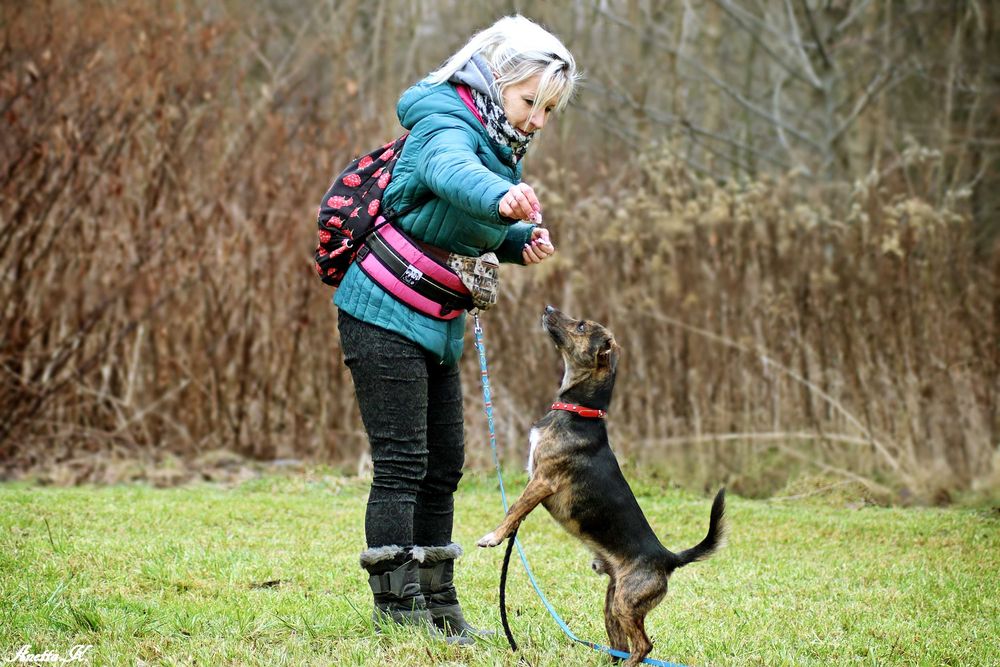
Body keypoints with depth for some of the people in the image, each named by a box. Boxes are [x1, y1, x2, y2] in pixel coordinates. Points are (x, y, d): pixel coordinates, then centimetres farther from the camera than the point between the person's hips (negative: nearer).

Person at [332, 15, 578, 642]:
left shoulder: (500, 147, 11)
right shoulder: (446, 129, -18)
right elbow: (451, 171, -43)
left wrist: (524, 240, -2)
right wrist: (502, 198, -65)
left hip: (435, 329, 10)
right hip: (385, 315, -10)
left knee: (443, 465, 14)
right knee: (401, 465, -10)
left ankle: (438, 605, 24)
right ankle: (397, 612, -7)